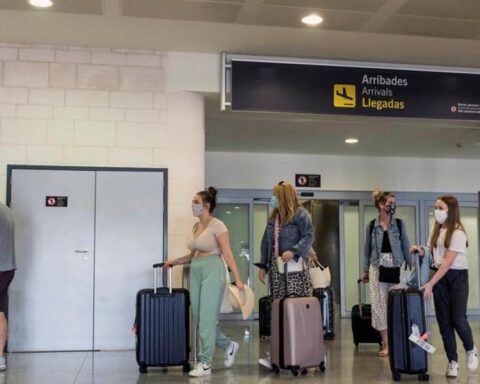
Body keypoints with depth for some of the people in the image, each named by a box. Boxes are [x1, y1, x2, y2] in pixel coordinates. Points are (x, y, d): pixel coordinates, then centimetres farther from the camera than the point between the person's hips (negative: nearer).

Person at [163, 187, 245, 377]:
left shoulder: (217, 225, -10)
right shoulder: (196, 227, 13)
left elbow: (227, 254, -14)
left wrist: (237, 279, -18)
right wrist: (175, 261, 7)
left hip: (212, 271, -8)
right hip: (196, 272, 8)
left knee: (207, 317, -5)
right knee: (199, 317, 10)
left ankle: (205, 364, 4)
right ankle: (228, 345, 30)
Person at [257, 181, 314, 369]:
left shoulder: (301, 214, -3)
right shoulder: (273, 216, 18)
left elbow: (309, 237, -12)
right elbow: (266, 242, 20)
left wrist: (293, 251, -26)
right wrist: (263, 265, 14)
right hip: (276, 267, 6)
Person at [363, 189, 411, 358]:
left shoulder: (399, 224, 2)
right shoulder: (372, 225, 2)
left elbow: (405, 247, 5)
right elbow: (367, 249, 9)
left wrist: (412, 267, 2)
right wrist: (365, 270, 10)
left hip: (396, 268, 0)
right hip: (378, 268, 0)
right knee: (380, 305, 1)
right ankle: (385, 344, 10)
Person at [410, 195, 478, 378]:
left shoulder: (458, 232, -17)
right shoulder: (436, 229, 5)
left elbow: (448, 262, -22)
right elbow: (429, 251, 10)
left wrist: (430, 284, -25)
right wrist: (420, 250, -13)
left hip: (457, 276, -6)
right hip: (439, 275, 6)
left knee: (458, 319, -5)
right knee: (444, 321, 4)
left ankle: (471, 350, 26)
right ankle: (453, 362, 14)